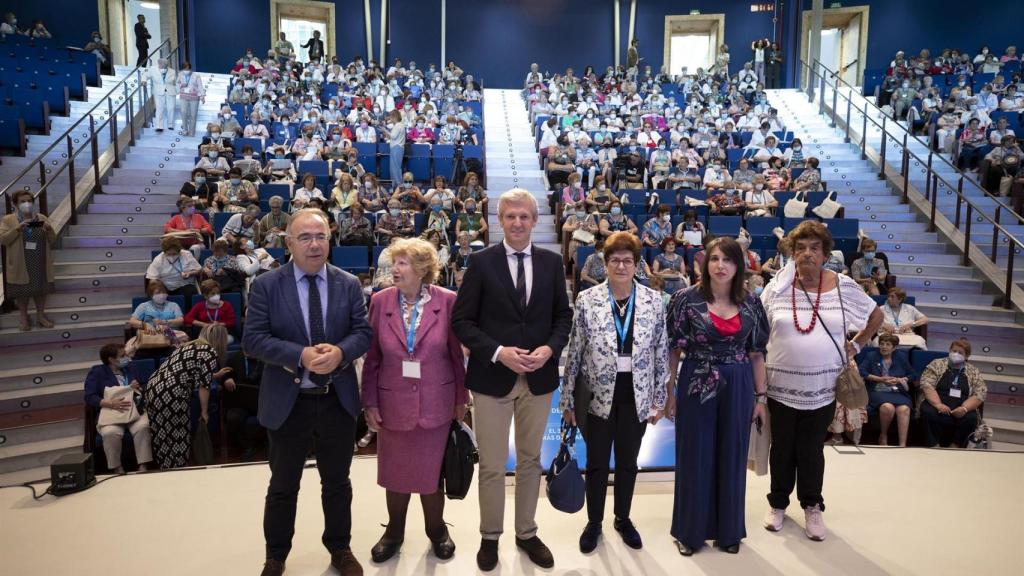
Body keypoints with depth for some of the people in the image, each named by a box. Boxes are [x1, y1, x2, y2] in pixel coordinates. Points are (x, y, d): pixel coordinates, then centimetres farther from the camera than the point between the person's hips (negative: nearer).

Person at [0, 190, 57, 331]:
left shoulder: (42, 219, 4)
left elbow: (52, 241, 3)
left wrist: (49, 230, -17)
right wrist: (17, 229, -24)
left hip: (41, 264, 2)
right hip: (20, 265, -2)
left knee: (41, 290, 9)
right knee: (22, 292, 8)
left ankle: (41, 315, 24)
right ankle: (24, 317, 23)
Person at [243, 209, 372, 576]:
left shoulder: (349, 284, 1)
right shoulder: (265, 285, -6)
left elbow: (364, 333, -2)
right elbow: (253, 340, -12)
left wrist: (339, 351, -23)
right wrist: (301, 355, -25)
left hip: (338, 400, 2)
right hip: (288, 402, -2)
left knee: (337, 482, 18)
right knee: (283, 486, 15)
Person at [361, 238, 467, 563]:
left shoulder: (447, 301, -9)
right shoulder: (381, 301, -4)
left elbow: (457, 353, -2)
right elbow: (372, 357, 0)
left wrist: (461, 399, 1)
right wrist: (370, 403, -2)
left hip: (434, 403, -1)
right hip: (393, 403, 2)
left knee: (432, 471, 12)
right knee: (394, 472, 16)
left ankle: (437, 530, 37)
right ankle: (394, 531, 39)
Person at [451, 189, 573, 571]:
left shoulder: (552, 262, 4)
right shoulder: (481, 262, -5)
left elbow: (563, 316, 7)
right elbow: (461, 320, -7)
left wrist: (550, 349, -11)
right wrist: (498, 352, -18)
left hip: (539, 377, 3)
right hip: (492, 376, -3)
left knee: (531, 461, 17)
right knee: (492, 466, 8)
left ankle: (527, 534, 34)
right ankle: (490, 537, 29)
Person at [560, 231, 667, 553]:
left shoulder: (653, 301, -2)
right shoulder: (587, 300, -7)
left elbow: (661, 352, 3)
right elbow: (574, 352, -3)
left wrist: (659, 399, 2)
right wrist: (568, 400, -2)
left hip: (636, 395, 2)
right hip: (597, 395, -1)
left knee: (628, 462, 17)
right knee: (597, 462, 12)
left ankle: (623, 519, 38)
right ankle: (594, 522, 32)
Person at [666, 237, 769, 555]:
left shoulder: (750, 302, 2)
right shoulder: (686, 298, -7)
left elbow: (757, 352, 6)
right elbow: (673, 349, -4)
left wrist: (760, 396, 5)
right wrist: (669, 392, -4)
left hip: (738, 388, 3)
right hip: (696, 385, -2)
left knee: (732, 456, 12)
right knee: (695, 457, 7)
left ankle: (729, 530, 29)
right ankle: (690, 530, 24)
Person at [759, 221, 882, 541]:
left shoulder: (844, 287, -2)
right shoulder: (777, 287, -4)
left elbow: (876, 315, 14)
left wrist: (856, 346, 6)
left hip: (821, 388, 0)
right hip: (781, 385, 0)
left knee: (811, 450, 11)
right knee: (782, 449, 13)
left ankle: (812, 507, 29)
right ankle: (778, 503, 31)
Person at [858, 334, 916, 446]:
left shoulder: (901, 357, 22)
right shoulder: (871, 356, 15)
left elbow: (913, 375, 21)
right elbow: (861, 372, 2)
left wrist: (899, 380, 1)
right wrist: (880, 379, -7)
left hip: (898, 392, 2)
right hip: (877, 391, -2)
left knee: (904, 409, -33)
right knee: (888, 407, -36)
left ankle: (902, 445, -36)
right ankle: (883, 436, -11)